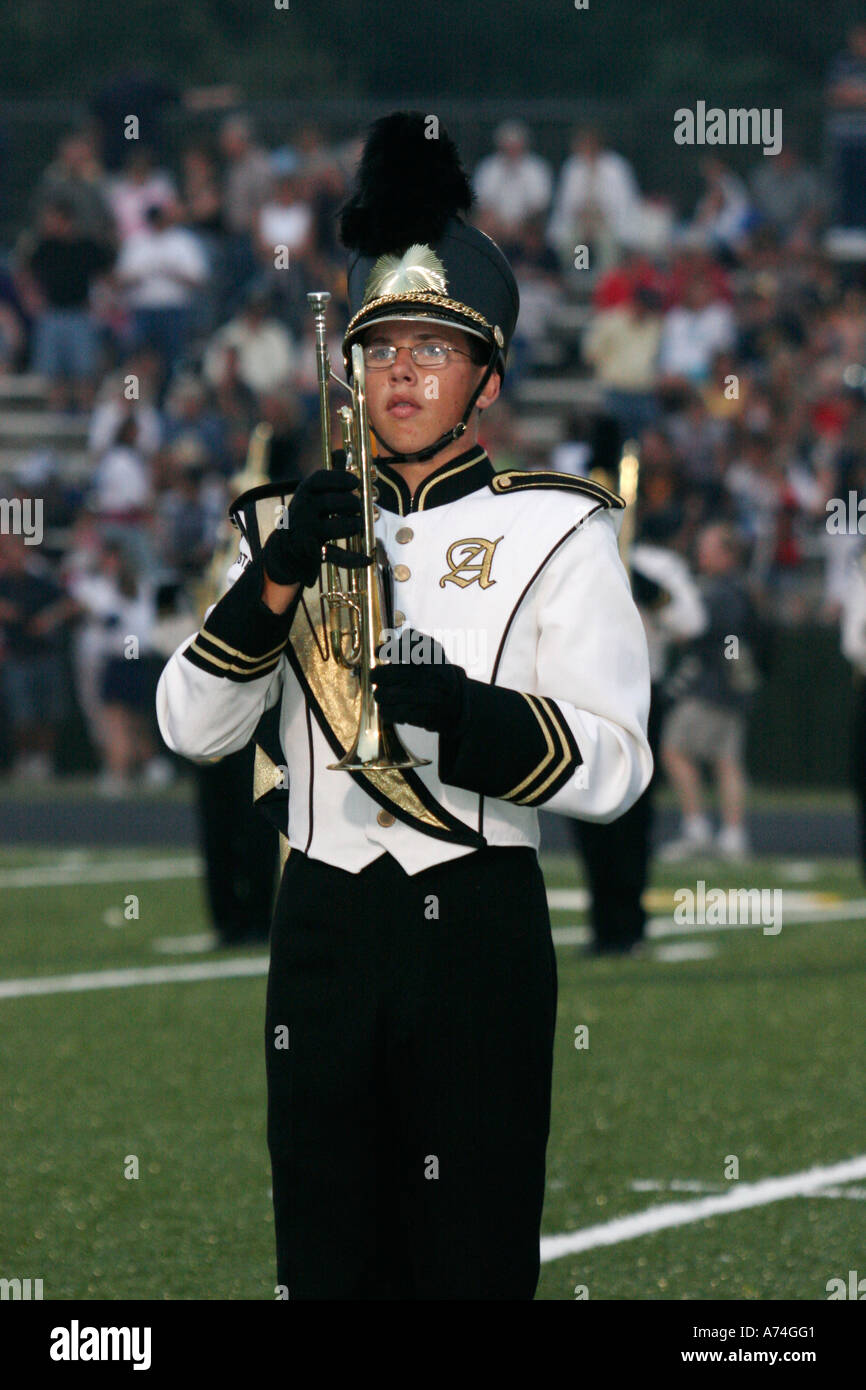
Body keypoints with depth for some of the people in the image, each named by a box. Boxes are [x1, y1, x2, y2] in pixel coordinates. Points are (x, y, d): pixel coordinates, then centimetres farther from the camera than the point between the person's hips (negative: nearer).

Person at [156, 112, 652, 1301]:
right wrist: (278, 577, -11)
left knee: (472, 1257, -1)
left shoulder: (554, 532, 2)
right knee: (328, 1256, 6)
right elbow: (192, 729, 4)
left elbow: (615, 765, -8)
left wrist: (463, 711, -25)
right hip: (323, 925, 3)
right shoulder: (295, 522, 13)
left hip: (478, 931, -3)